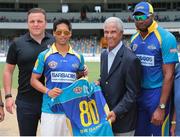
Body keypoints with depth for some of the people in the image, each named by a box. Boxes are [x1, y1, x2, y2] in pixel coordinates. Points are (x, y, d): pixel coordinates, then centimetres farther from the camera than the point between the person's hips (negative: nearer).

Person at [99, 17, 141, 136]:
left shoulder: (130, 59, -16)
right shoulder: (104, 54, 8)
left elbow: (132, 92, -16)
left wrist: (116, 112, -21)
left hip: (123, 119, -6)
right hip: (105, 116, 7)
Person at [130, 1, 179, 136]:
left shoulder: (165, 38, -14)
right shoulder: (134, 38, 5)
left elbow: (169, 75, -15)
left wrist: (161, 107, -17)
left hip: (157, 94, -5)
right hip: (138, 94, 5)